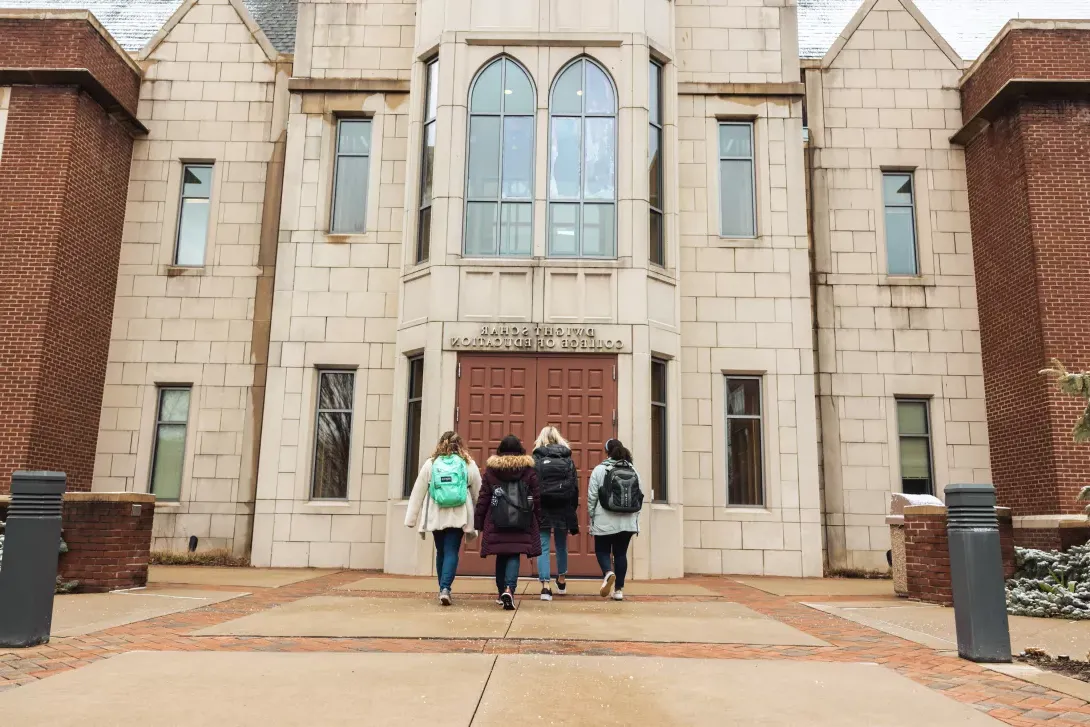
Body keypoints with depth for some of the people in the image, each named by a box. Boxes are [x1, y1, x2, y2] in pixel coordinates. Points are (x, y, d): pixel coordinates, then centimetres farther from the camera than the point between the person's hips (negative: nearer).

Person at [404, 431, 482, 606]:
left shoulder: (430, 463, 3)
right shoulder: (469, 464, 2)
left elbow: (418, 492, 3)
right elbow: (479, 493, 6)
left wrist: (411, 519, 8)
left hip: (436, 517, 1)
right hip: (458, 517, -1)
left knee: (441, 552, 16)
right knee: (451, 552, 0)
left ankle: (443, 588, 22)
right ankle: (445, 588, -16)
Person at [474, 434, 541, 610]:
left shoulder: (491, 469, 3)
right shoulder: (528, 470, 2)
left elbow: (483, 498, 3)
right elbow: (536, 499, 4)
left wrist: (479, 522, 9)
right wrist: (538, 522, 12)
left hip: (497, 522, 1)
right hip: (521, 523, -1)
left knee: (501, 556, 13)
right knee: (514, 556, 1)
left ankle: (502, 592, 22)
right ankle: (509, 589, -19)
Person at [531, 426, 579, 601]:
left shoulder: (536, 459, -3)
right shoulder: (568, 460, 4)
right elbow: (575, 488, 4)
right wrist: (572, 512, 9)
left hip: (542, 509, -3)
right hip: (563, 509, 3)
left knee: (543, 547, 3)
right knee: (561, 546, 18)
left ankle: (545, 586, -5)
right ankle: (561, 582, 33)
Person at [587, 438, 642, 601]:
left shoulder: (600, 469, -5)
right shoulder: (633, 470, 5)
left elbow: (592, 497, -5)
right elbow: (639, 497, 8)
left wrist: (592, 517, 7)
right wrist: (635, 518, 16)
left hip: (605, 521, -3)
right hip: (627, 521, 3)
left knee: (602, 550, 10)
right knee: (621, 553, 11)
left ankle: (608, 573, -17)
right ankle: (619, 589, 9)